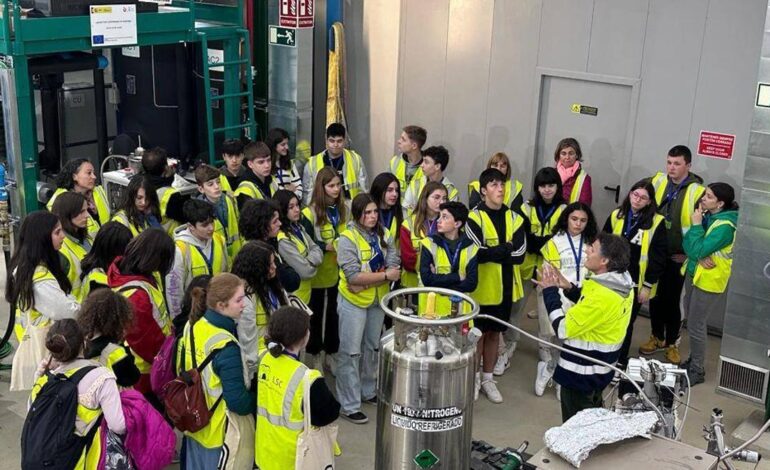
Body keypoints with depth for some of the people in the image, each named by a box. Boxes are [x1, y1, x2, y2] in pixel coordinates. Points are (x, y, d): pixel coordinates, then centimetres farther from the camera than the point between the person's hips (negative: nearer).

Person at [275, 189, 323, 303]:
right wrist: (313, 264, -7)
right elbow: (306, 272, -26)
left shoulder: (298, 228, 3)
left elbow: (317, 250, 1)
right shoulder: (282, 240, -26)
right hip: (294, 297, -8)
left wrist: (310, 262, -18)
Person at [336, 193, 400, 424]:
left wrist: (366, 281, -20)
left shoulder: (381, 235, 1)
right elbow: (353, 276, -24)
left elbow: (393, 264, -6)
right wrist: (385, 275, -22)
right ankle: (349, 405, 7)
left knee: (372, 348, 20)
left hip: (377, 300, 6)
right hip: (354, 302, -6)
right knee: (351, 353, 0)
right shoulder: (348, 239, -17)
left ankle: (368, 391, 37)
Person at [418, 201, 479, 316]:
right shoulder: (429, 244, -3)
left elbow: (471, 284, -7)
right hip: (431, 308, -1)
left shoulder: (470, 248, 1)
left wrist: (438, 279, -12)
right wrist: (458, 277, -12)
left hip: (459, 309, 1)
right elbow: (427, 279, -13)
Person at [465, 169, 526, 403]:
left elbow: (520, 253, -8)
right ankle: (474, 376, 25)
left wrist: (491, 252, -16)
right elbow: (476, 254, -21)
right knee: (479, 332, 8)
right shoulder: (474, 217, -10)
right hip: (481, 286, -4)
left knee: (495, 332, 15)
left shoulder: (514, 218, 4)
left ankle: (487, 377, 28)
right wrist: (506, 249, -14)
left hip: (505, 287, 4)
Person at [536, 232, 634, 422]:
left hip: (581, 372, -9)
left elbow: (563, 329, -26)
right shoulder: (621, 284, -3)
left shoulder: (603, 295, -33)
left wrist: (550, 291, -17)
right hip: (599, 367, 9)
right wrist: (570, 288, 0)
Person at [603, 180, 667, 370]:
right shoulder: (616, 216, 1)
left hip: (636, 284, -3)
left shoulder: (656, 222, -9)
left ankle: (621, 360, 23)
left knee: (626, 322, 9)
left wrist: (648, 285, -10)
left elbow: (658, 257, -8)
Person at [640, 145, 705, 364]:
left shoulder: (697, 191, -14)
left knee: (672, 300, 6)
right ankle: (657, 337, 32)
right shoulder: (657, 180, -1)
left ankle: (672, 344, 22)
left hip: (677, 257, -4)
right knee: (655, 296, 15)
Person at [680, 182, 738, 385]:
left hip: (709, 280, -8)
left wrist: (696, 224, -19)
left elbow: (697, 250, -26)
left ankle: (698, 370, 14)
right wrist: (700, 258, -15)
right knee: (691, 321, 17)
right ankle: (693, 360, 33)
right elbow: (687, 243, 2)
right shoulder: (707, 216, 1)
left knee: (695, 325, -1)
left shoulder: (725, 226, -23)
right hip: (694, 273, 8)